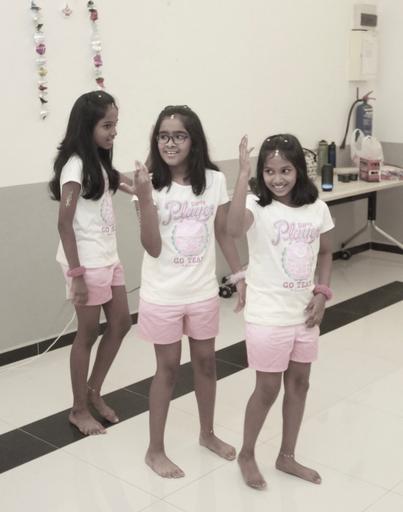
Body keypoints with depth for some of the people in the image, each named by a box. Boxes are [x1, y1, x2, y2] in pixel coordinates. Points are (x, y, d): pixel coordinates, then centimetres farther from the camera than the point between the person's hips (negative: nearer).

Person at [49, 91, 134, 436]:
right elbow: (64, 223, -20)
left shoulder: (99, 163, 10)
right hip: (87, 262, -9)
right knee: (88, 333, 2)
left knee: (121, 323, 13)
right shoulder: (75, 165, -16)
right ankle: (79, 409, 19)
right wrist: (76, 273, -21)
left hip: (108, 258, 9)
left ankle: (93, 392, 30)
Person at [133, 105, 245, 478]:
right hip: (163, 295, -3)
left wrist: (241, 275, 5)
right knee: (168, 368, 8)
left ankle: (207, 433, 40)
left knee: (205, 363, 17)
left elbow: (223, 234, 5)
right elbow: (152, 248, -18)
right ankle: (155, 449, 26)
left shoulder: (214, 181, -6)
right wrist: (144, 197, -28)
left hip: (203, 292, 3)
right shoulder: (151, 185, -13)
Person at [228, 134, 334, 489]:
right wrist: (243, 174, -41)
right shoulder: (257, 207, -16)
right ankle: (247, 455, 31)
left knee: (299, 384, 16)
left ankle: (287, 457, 36)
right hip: (268, 316, -5)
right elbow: (234, 229, -40)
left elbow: (326, 252, 12)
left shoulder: (317, 208, -2)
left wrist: (323, 292, -1)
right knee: (268, 390, 7)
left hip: (304, 313, 5)